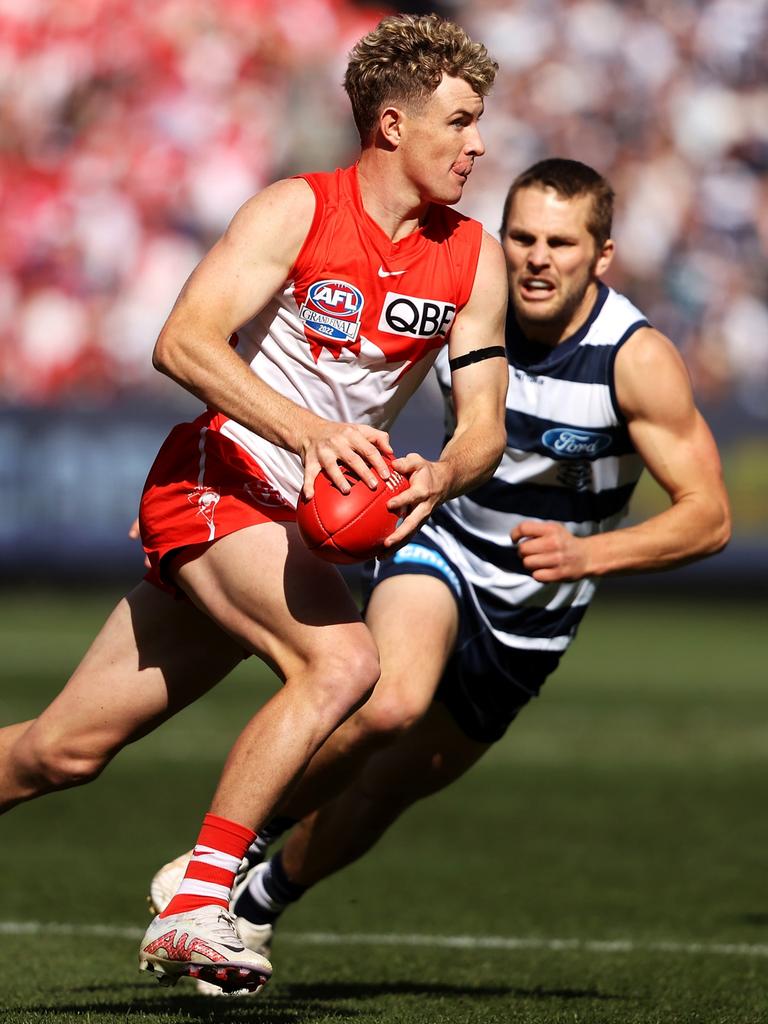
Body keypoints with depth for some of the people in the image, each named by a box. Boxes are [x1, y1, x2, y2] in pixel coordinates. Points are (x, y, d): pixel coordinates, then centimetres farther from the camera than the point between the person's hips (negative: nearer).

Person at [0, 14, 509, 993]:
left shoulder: (474, 260, 6)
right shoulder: (297, 211, -11)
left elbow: (482, 423, 3)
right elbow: (183, 343, -21)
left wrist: (440, 476, -21)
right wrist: (308, 431, -34)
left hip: (301, 524, 6)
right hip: (211, 478, -6)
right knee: (342, 661, -29)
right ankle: (194, 906, -26)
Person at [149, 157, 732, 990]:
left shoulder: (638, 359, -24)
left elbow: (708, 516, -24)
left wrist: (588, 554, -40)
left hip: (534, 612, 1)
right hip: (441, 549, -1)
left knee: (393, 784, 10)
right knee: (392, 704, -33)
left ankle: (264, 895, 40)